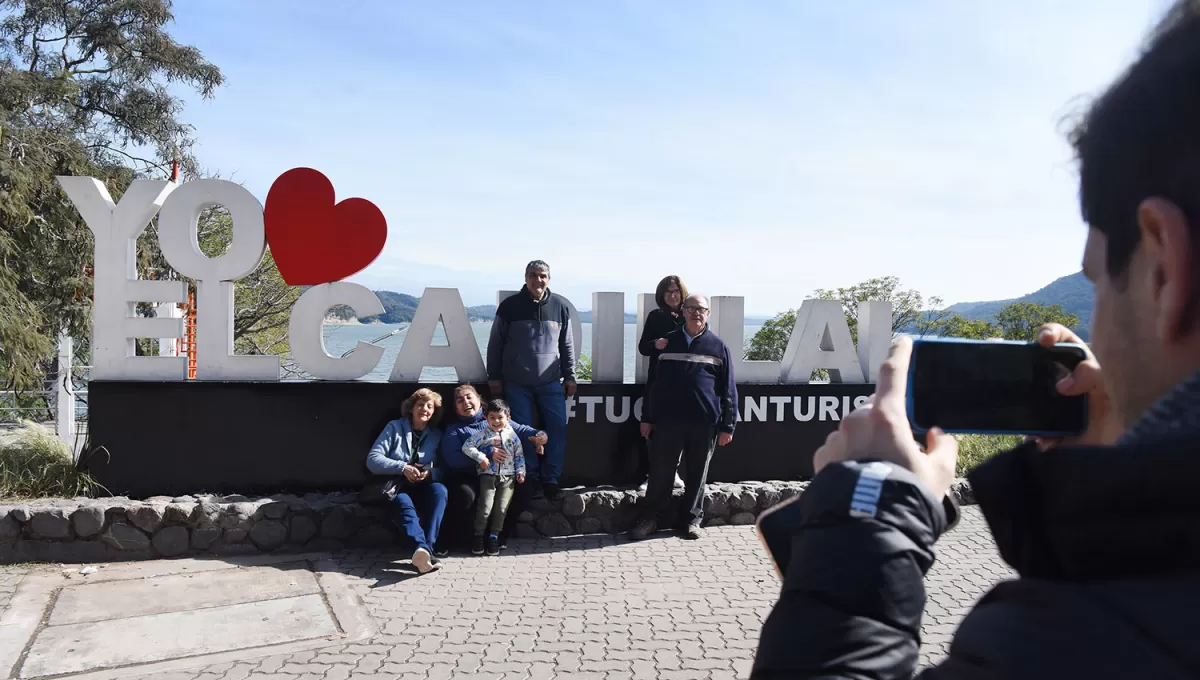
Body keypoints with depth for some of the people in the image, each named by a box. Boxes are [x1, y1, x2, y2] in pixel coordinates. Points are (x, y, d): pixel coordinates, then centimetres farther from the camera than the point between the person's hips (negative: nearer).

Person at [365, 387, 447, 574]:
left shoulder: (437, 434, 13)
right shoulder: (394, 427, 4)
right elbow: (372, 459, -6)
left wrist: (430, 472, -16)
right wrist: (403, 468, -18)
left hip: (423, 488, 3)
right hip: (397, 487, -2)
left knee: (440, 489, -32)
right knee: (403, 503, -37)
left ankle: (425, 548, -46)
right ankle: (423, 549, -61)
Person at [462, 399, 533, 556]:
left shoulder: (512, 435, 8)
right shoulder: (482, 434, -1)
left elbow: (519, 455, 13)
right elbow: (467, 446, -7)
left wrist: (520, 472, 4)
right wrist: (481, 458, -15)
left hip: (508, 477, 2)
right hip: (488, 475, -2)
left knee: (501, 508, -1)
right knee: (485, 507, -9)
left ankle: (494, 537, 13)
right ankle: (478, 536, 9)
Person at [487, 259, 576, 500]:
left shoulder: (560, 306, 4)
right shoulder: (510, 306, -1)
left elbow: (567, 345, 10)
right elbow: (495, 343, 3)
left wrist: (570, 376, 8)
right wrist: (494, 377, 1)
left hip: (551, 382, 2)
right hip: (517, 383, -1)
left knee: (558, 427, -2)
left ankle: (550, 479, 10)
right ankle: (530, 479, 14)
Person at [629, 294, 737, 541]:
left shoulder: (718, 346, 5)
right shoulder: (668, 342, 8)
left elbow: (728, 389, 4)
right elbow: (654, 382, 11)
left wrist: (728, 425, -1)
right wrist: (647, 418, 8)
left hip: (704, 423, 0)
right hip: (667, 420, 0)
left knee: (696, 474, 9)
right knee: (660, 472, 3)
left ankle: (690, 520, 22)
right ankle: (648, 518, 15)